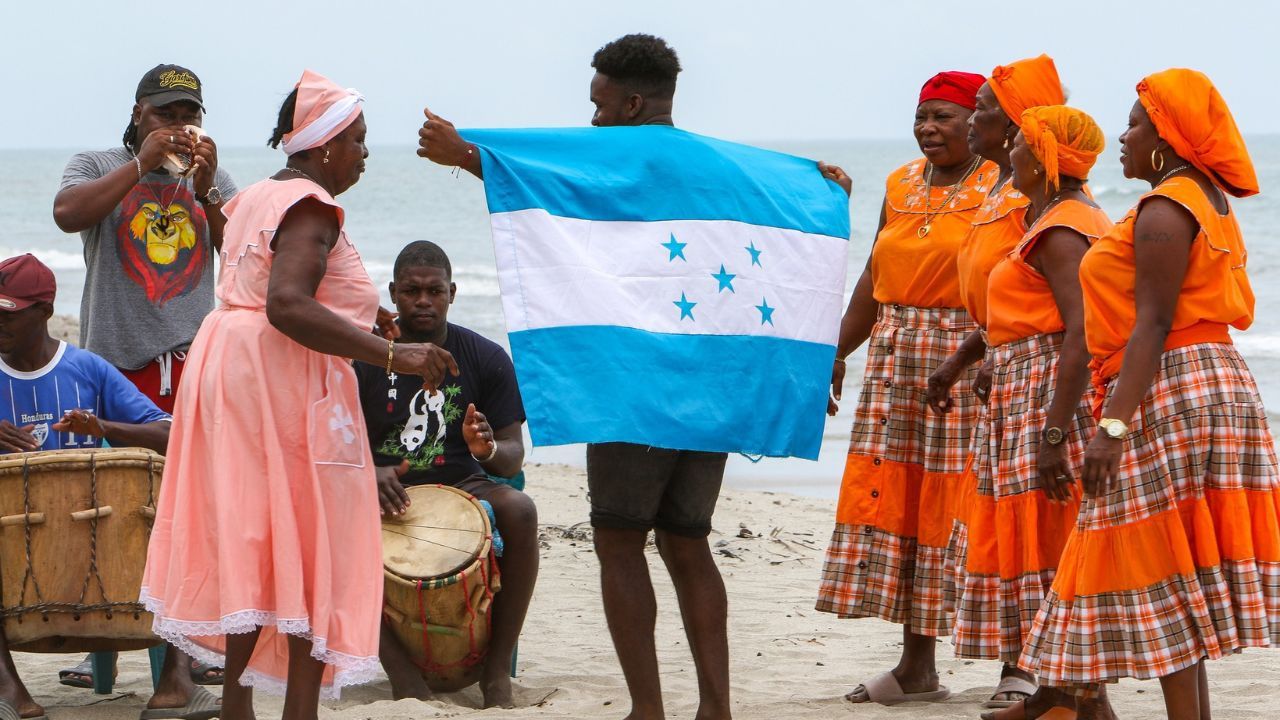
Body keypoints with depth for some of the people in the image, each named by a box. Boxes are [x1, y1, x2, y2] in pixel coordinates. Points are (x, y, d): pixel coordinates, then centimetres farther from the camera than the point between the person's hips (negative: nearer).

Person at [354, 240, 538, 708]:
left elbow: (513, 455, 2)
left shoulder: (486, 359, 3)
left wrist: (489, 448, -24)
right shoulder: (364, 357, 0)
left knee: (519, 509, -32)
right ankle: (404, 675, -36)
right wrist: (369, 474, -28)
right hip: (379, 489, -1)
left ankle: (497, 670, -23)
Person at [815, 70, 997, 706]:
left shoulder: (1000, 189, -5)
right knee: (896, 501, 4)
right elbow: (874, 278, 19)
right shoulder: (901, 185, 15)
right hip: (896, 359, 7)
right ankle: (915, 666, 11)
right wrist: (837, 354, 15)